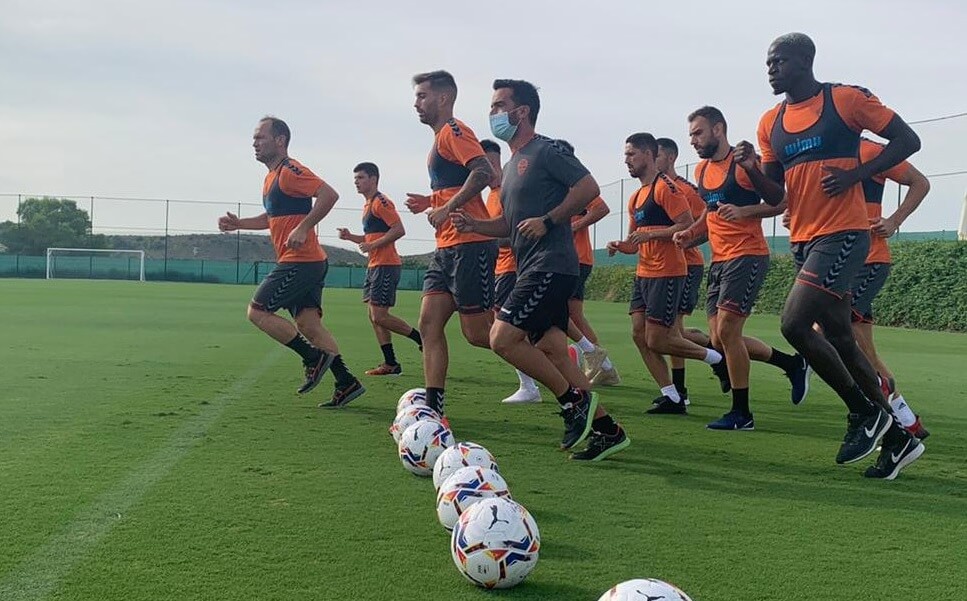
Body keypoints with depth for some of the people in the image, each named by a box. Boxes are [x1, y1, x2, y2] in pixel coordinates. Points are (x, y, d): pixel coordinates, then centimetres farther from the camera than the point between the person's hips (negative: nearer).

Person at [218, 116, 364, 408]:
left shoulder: (289, 170, -11)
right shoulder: (271, 177, 20)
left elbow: (329, 194, -22)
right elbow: (272, 218, 33)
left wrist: (302, 229, -24)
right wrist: (238, 223, 21)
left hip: (299, 261, -10)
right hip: (310, 263, 10)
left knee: (257, 311, -5)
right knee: (307, 323, 5)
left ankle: (315, 358, -2)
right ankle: (347, 383, 4)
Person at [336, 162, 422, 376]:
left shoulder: (381, 202, -11)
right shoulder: (368, 205, 20)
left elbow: (399, 230, -20)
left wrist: (373, 245, -19)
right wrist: (350, 237, 12)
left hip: (386, 265, -10)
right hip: (374, 266, 10)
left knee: (380, 316, -12)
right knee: (375, 316, 8)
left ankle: (422, 338, 1)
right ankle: (390, 364, 11)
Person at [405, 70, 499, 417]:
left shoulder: (453, 131, -7)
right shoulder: (441, 138, 23)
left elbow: (483, 172, -23)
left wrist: (447, 207, -21)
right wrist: (430, 202, 16)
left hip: (470, 244, -10)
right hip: (447, 248, 10)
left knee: (478, 333, -6)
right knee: (429, 324, 3)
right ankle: (433, 408, 5)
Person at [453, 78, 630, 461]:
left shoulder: (547, 150, -6)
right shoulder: (511, 165, 22)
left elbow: (589, 188, -15)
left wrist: (547, 220, -17)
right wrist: (473, 224, 10)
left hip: (551, 266, -10)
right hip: (532, 270, 10)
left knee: (502, 338, -15)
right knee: (551, 351, 5)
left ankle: (575, 400, -3)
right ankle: (606, 430, 10)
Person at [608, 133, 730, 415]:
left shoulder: (665, 187, -11)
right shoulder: (635, 198, 17)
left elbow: (688, 225, -19)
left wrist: (649, 234, -21)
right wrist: (619, 246, 3)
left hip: (667, 274, -9)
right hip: (643, 274, 9)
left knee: (657, 341, -8)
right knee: (639, 334, 3)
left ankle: (716, 358, 13)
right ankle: (671, 398, 9)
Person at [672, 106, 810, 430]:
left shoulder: (743, 162, -10)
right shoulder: (702, 169, 15)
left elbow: (780, 202, -13)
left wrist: (743, 211, -26)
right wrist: (690, 234, 10)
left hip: (747, 256, -9)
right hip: (718, 260, 9)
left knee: (726, 332, -13)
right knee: (720, 339, 7)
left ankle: (741, 413, 1)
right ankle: (793, 363, 24)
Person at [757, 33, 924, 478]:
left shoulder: (846, 99, -5)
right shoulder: (771, 123, 13)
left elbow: (908, 140, -3)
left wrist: (855, 175, -14)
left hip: (842, 235, -7)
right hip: (803, 240, 8)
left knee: (795, 325, -17)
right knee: (839, 340, 10)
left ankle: (864, 411, 3)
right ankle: (897, 439, 23)